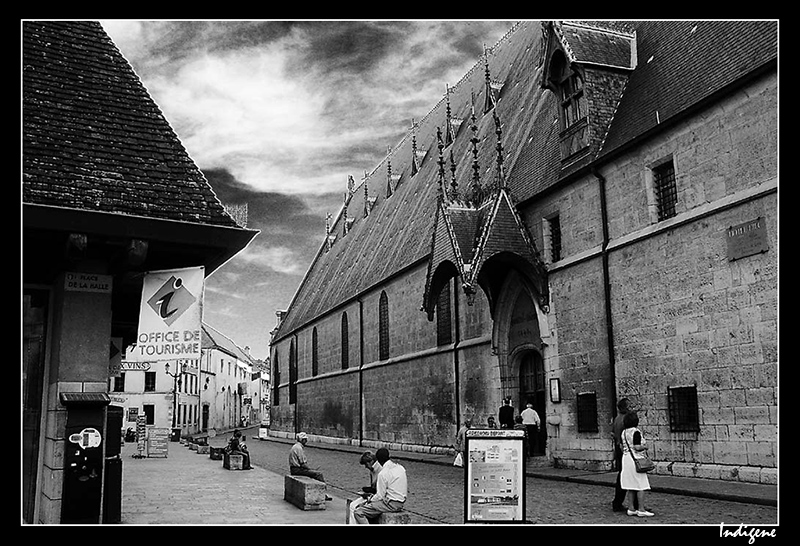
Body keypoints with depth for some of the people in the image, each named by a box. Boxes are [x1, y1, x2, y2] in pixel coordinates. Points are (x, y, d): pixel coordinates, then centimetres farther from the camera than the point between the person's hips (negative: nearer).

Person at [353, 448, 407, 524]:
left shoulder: (383, 473, -17)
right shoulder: (400, 468, 6)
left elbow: (380, 496, -17)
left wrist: (370, 501, 3)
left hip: (391, 504, -9)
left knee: (358, 513, -9)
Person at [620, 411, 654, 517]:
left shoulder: (624, 432, 9)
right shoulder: (636, 432, -14)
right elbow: (637, 447, -19)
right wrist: (645, 447, -1)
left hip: (626, 457, 8)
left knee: (630, 486, 10)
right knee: (641, 486, -1)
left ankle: (631, 509, 11)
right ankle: (641, 510, -2)